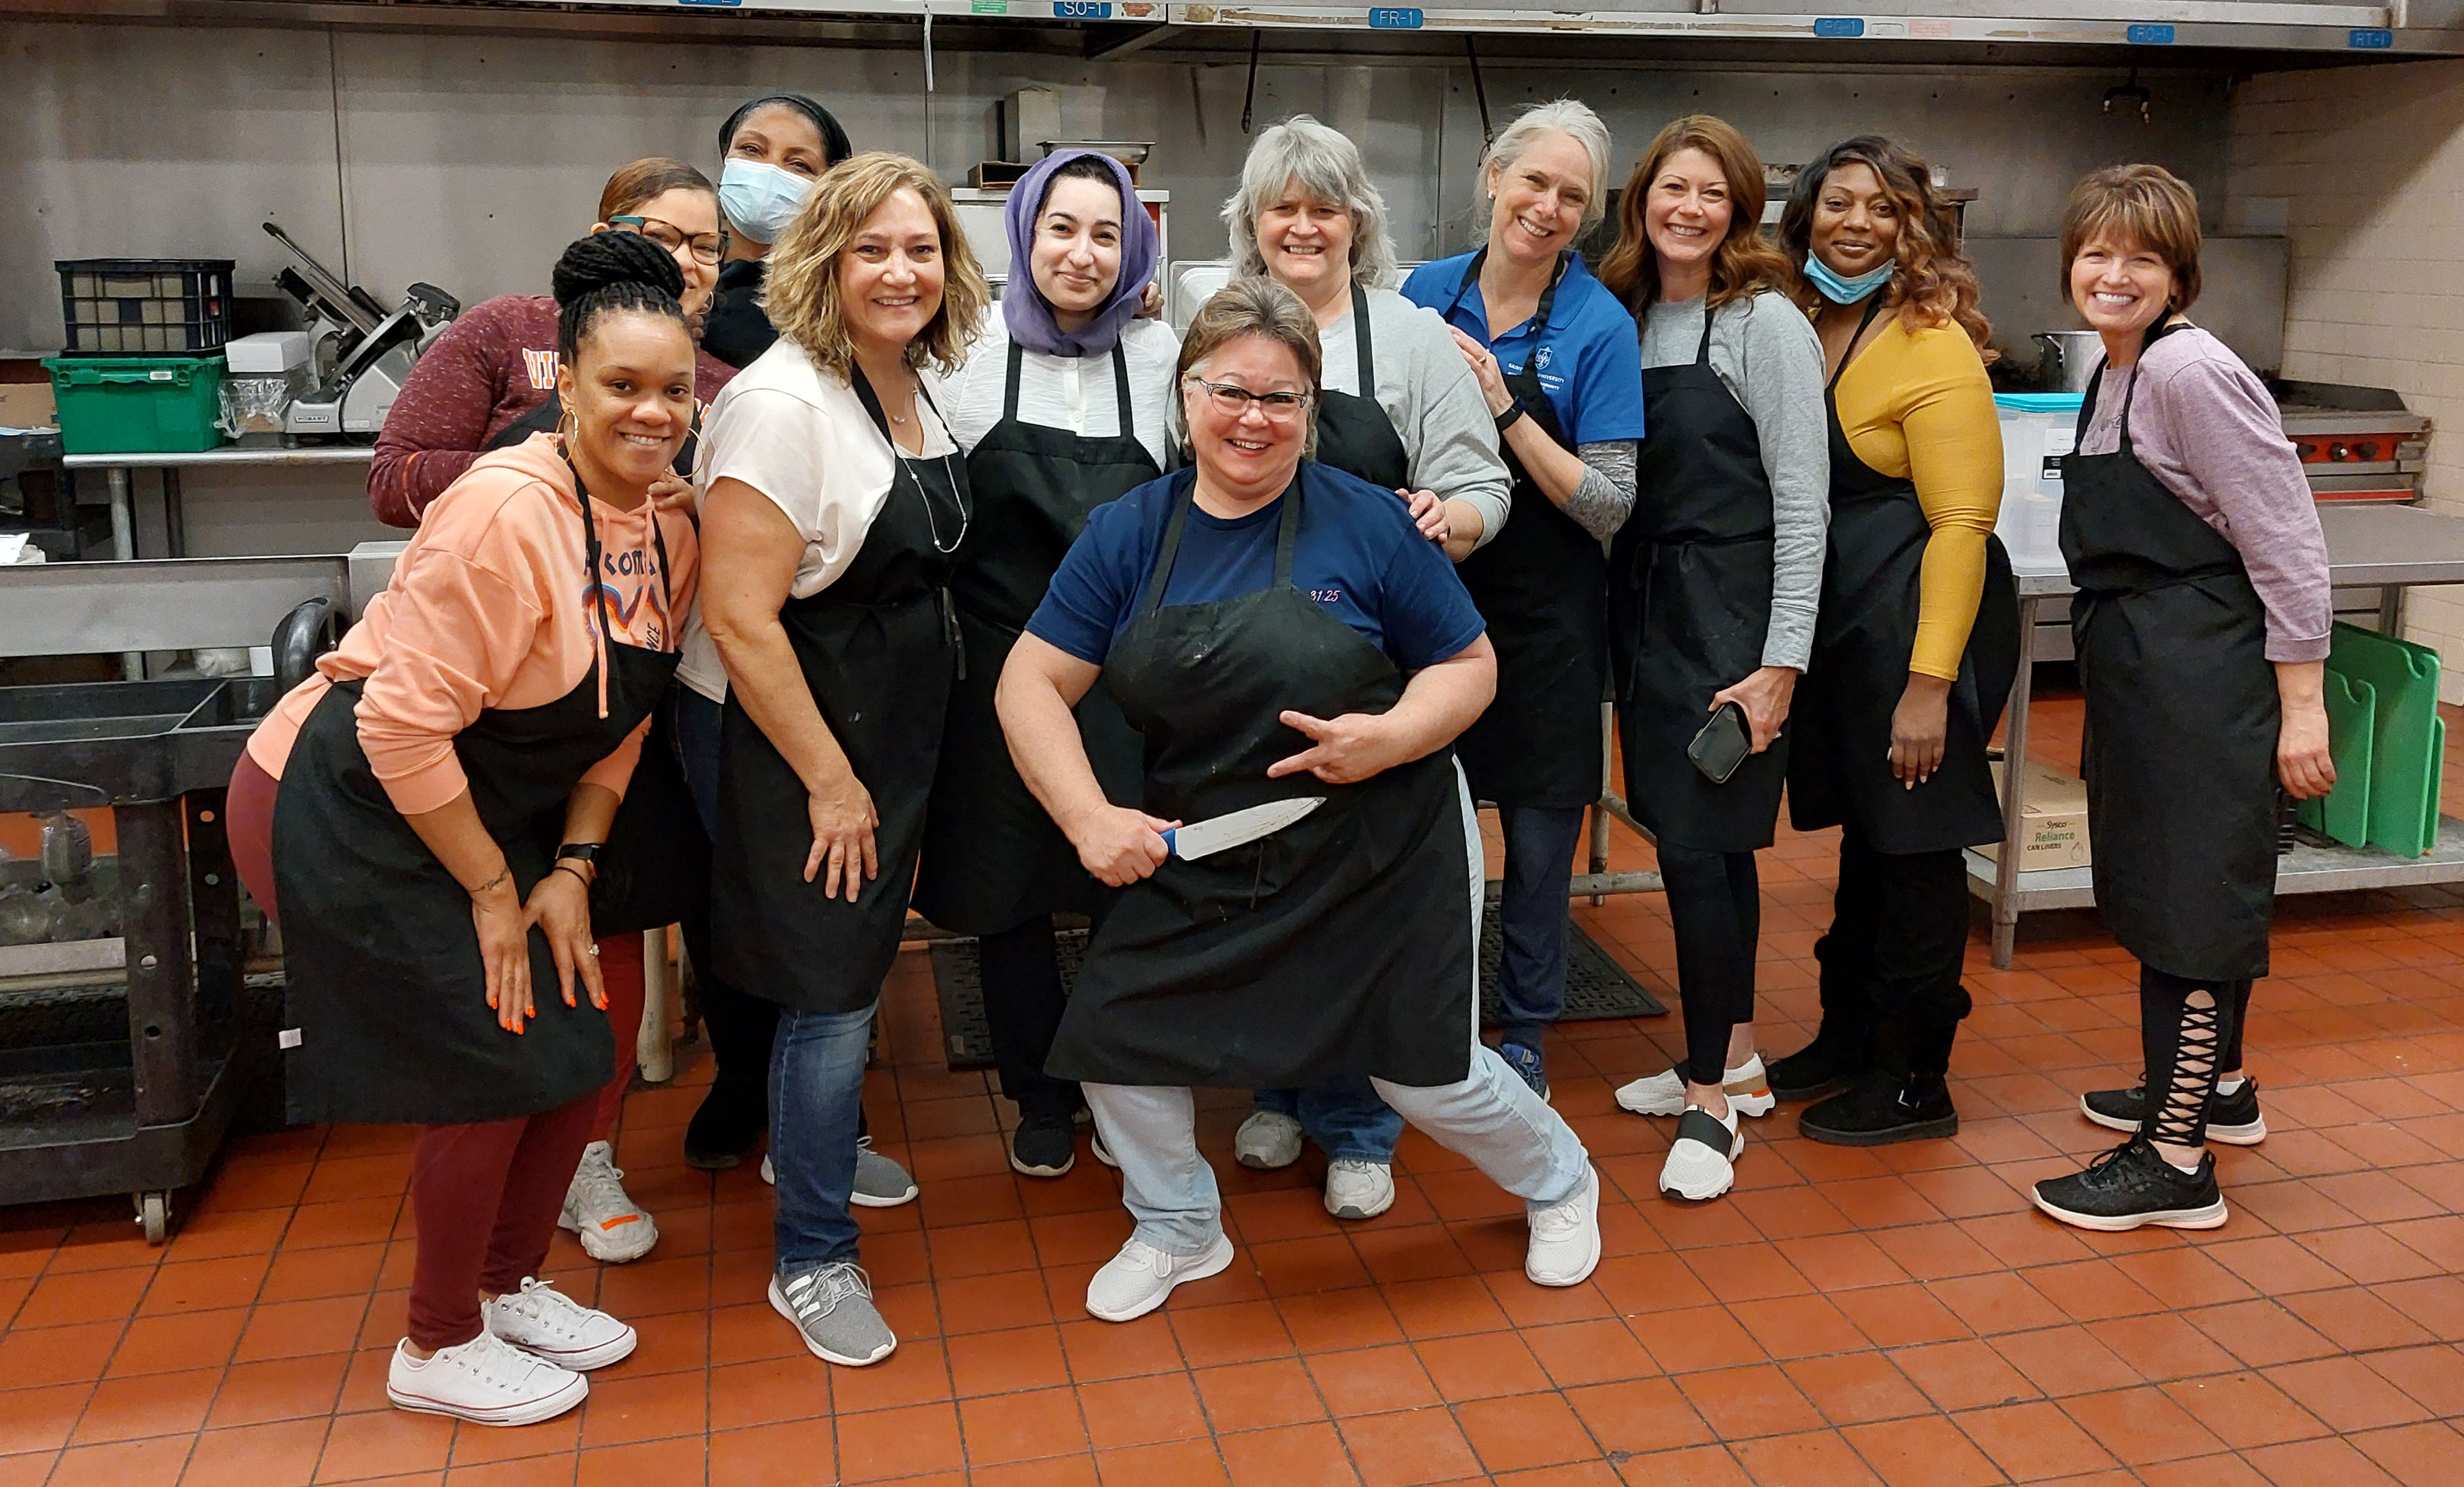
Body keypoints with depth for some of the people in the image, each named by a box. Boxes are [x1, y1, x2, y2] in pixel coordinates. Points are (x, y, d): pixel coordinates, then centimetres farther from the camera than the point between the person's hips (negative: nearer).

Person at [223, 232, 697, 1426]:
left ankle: (509, 1284, 32)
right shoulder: (507, 512, -27)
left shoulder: (668, 531, 0)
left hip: (479, 820, 8)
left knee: (575, 1051, 8)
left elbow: (618, 723, 7)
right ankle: (438, 1350, 17)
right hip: (342, 817, -8)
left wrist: (569, 872, -1)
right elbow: (404, 726, -27)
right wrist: (494, 891, -18)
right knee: (492, 1074, -5)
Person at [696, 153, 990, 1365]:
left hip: (906, 722, 8)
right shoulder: (783, 404, -22)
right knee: (832, 997, -1)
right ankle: (811, 1259, 16)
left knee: (858, 972, 21)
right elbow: (739, 616, -24)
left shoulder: (920, 380, 5)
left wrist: (890, 768, 13)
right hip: (809, 731, -8)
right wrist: (829, 779, -19)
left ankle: (816, 1150, 44)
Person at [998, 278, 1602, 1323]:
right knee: (1113, 1032, 1)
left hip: (1380, 854, -3)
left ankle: (1559, 1183, 38)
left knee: (1426, 1071, 4)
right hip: (1198, 852, 3)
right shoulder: (1128, 532, -3)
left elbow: (1471, 665, -3)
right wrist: (1090, 816, -18)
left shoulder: (1369, 524, -10)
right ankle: (1177, 1232, 30)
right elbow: (1031, 682, -4)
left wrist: (1395, 735, -23)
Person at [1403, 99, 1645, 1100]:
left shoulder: (1599, 326, -8)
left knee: (1539, 830, 8)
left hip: (1543, 613, -2)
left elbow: (1609, 506, -13)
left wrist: (1505, 409, -20)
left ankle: (1526, 1028, 26)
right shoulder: (1426, 293, 1)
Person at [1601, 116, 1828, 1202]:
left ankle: (1711, 1100, 6)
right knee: (1699, 840, 12)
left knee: (1700, 843, -7)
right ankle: (1730, 1058, 27)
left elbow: (1802, 502, -11)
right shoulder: (1625, 318, 11)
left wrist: (1780, 664, -15)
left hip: (1728, 610, -6)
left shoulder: (1766, 323, -7)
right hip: (1645, 607, 6)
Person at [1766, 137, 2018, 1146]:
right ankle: (1849, 1037, 34)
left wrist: (1930, 681, -21)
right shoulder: (1802, 330, 9)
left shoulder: (1932, 348, -13)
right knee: (1865, 836, 19)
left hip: (1919, 619, -7)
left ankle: (1917, 1082, 17)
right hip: (1838, 622, 7)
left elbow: (1962, 524, -17)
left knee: (1915, 846, 3)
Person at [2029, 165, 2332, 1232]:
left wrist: (2301, 703, -19)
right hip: (2138, 664, 10)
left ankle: (2176, 1162, 6)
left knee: (2189, 899, -3)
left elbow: (2287, 543, -18)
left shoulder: (2191, 371, -17)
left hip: (2203, 672, -10)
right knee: (2161, 881, 22)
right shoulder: (2114, 372, 11)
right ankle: (2215, 1084, 41)